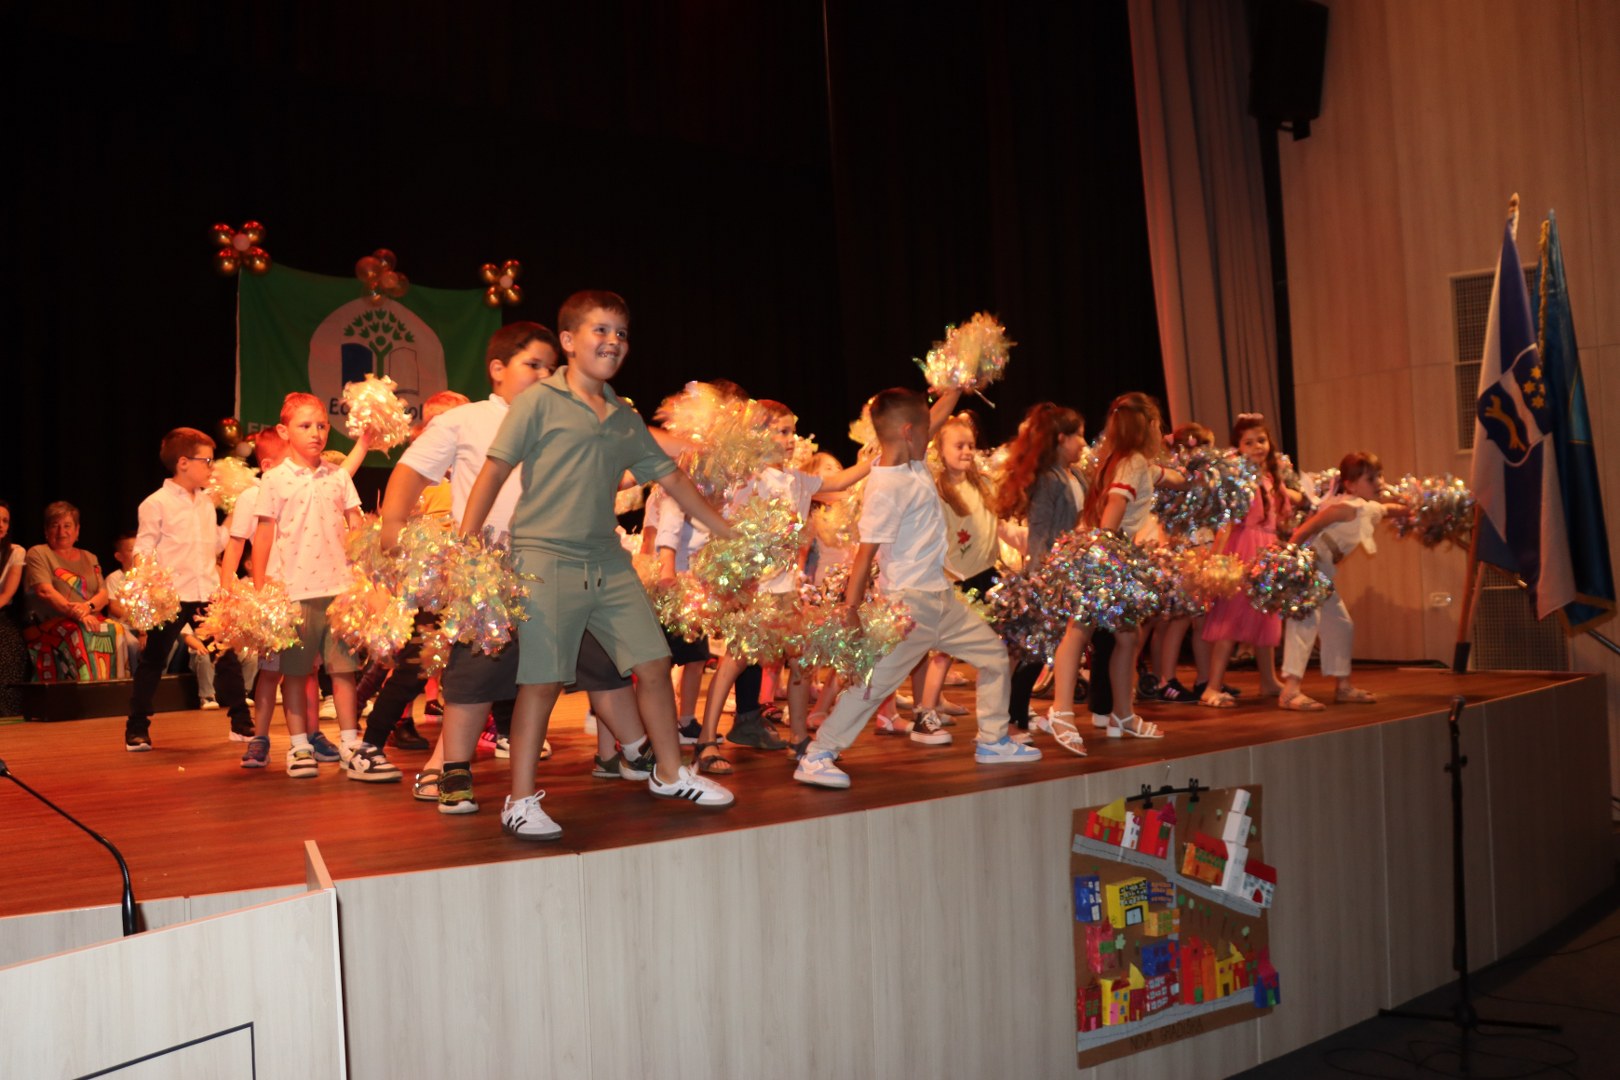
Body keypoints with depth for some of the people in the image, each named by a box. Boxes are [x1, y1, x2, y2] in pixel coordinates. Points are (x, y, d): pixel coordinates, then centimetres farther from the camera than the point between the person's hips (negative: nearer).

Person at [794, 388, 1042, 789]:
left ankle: (993, 741, 29)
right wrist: (851, 609, -23)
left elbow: (938, 417, 20)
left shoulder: (915, 464, 5)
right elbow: (867, 552, -22)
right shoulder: (885, 488, -20)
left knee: (993, 653, 17)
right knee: (875, 679, -9)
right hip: (908, 602, -10)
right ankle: (815, 757, -1)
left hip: (941, 597, 10)